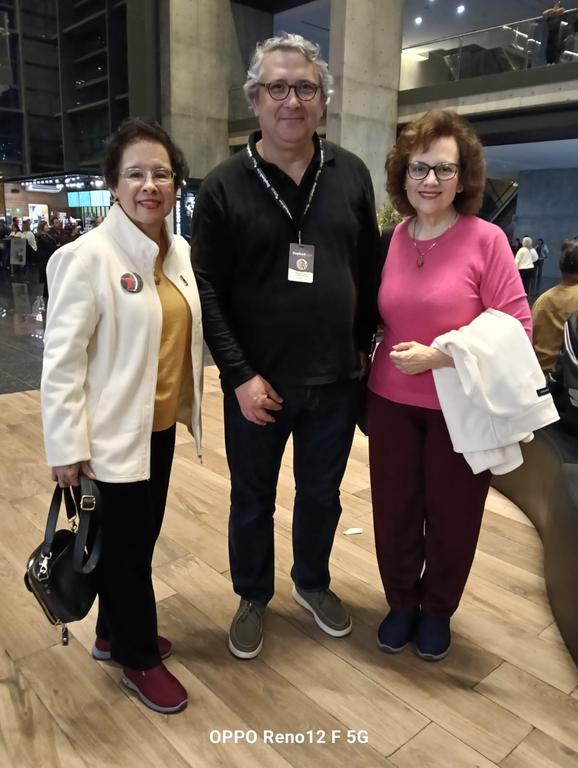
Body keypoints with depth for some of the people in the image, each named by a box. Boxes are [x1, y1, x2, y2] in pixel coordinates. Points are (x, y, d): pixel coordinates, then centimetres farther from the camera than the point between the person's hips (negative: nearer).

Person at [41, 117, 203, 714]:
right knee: (125, 546, 10)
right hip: (114, 434, -7)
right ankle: (139, 659, 32)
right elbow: (61, 361, -16)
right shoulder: (87, 257, -16)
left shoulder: (178, 252, 5)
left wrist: (187, 403, 14)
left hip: (161, 426, 7)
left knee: (140, 538, 20)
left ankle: (114, 633, 43)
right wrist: (67, 448, -17)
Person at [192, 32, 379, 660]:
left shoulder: (351, 174, 2)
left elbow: (369, 271, 8)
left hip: (335, 379, 3)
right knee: (252, 500, 15)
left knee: (321, 494, 19)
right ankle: (253, 597, 39)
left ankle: (312, 582, 44)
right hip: (257, 382, -2)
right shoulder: (224, 185, -6)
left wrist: (362, 347, 5)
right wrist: (241, 375, -13)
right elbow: (207, 291, -8)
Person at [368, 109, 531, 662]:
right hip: (391, 401, 3)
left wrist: (437, 357, -19)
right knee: (393, 512, 12)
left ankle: (437, 610, 39)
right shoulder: (393, 239, 2)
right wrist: (373, 362, -1)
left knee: (451, 518, 14)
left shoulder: (486, 239, -10)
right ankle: (401, 603, 38)